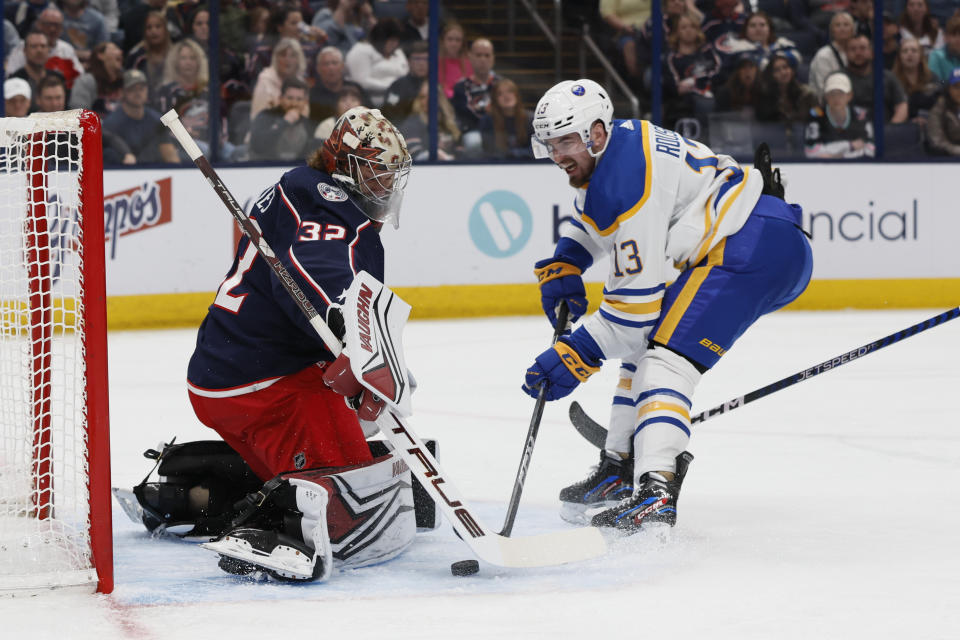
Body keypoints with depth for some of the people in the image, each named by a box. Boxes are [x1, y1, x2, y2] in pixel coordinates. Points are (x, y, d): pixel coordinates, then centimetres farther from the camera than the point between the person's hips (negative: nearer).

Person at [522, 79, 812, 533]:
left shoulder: (626, 183, -20)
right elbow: (591, 218, 34)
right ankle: (619, 470, 28)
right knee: (643, 345, 20)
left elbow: (636, 299, -20)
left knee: (666, 357, -21)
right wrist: (563, 265, 17)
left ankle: (654, 495, -36)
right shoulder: (621, 140, 12)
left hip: (755, 247, -12)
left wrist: (575, 358, -14)